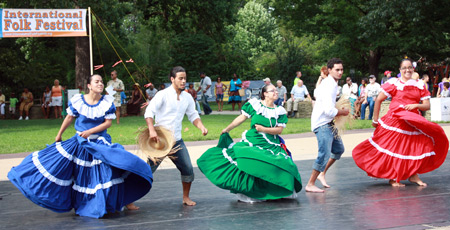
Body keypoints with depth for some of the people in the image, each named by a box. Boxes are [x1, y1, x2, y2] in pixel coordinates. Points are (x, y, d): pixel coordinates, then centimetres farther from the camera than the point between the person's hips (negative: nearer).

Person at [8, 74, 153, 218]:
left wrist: (90, 131, -16)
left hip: (100, 143, -1)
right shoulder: (77, 101, -6)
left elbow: (108, 122, -9)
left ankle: (124, 201, 2)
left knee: (109, 170, -12)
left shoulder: (107, 102, -7)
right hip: (80, 142, 1)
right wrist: (59, 135, 14)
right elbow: (69, 118, 6)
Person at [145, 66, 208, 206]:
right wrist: (151, 130, -30)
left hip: (177, 140, 5)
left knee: (188, 169, 3)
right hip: (159, 139, -5)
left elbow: (193, 115, 16)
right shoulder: (163, 95, -10)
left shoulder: (187, 97, 8)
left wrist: (201, 127, -3)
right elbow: (149, 111, -17)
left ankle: (186, 197, 21)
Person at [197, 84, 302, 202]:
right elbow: (242, 117, 6)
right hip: (252, 143, -1)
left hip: (271, 146, 1)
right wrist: (227, 129, 12)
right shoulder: (254, 104, -2)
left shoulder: (280, 111, 3)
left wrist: (263, 129, -16)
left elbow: (279, 129, -2)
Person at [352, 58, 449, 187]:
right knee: (394, 149, -3)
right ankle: (393, 178, 15)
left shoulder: (420, 86, 9)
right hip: (395, 122, -4)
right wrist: (375, 120, 0)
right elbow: (378, 100, 0)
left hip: (414, 122, 4)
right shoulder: (394, 84, -2)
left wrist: (416, 105, -15)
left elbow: (427, 106, 6)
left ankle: (413, 175, 9)